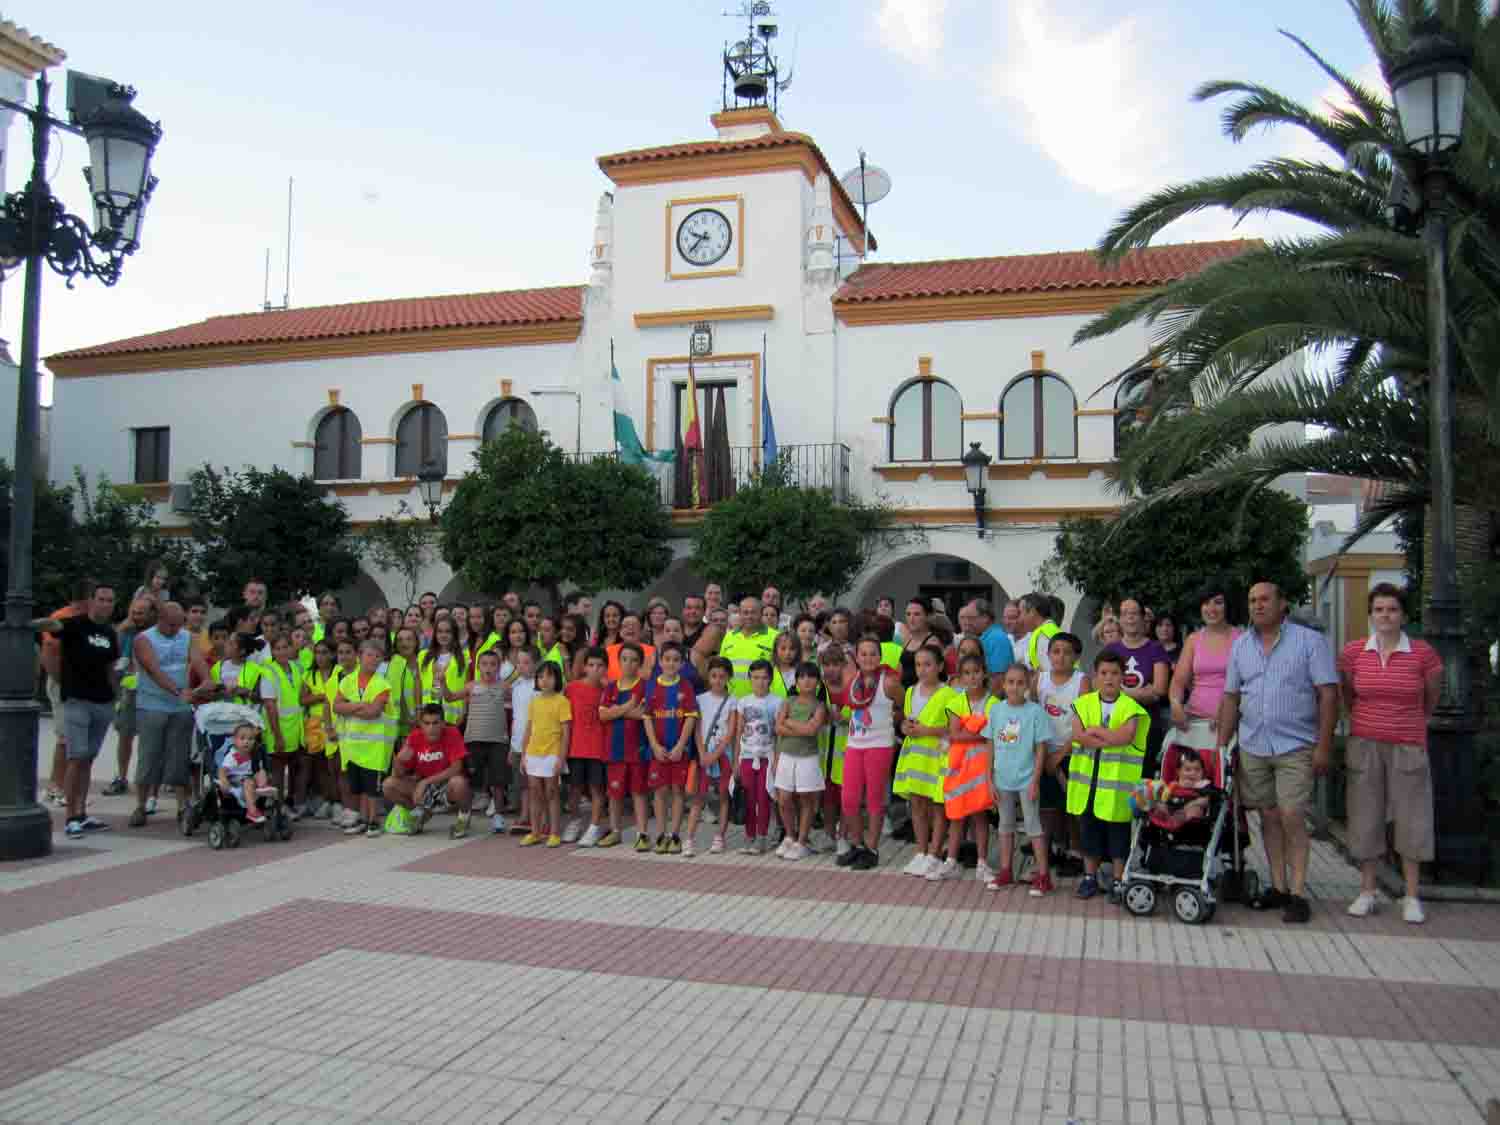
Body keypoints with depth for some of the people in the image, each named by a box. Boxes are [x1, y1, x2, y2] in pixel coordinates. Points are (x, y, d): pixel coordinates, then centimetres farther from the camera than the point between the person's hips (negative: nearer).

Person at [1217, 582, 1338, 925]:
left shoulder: (1310, 641, -3)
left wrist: (1323, 745, -11)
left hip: (1295, 746, -4)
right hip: (1253, 745, 4)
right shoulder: (1240, 645, 10)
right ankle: (1278, 887, 19)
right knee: (1268, 817, 10)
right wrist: (1222, 745, 9)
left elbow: (1328, 694, -6)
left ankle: (1298, 893, 0)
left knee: (1291, 817, -8)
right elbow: (1231, 697, 12)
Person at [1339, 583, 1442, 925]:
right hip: (1364, 746, 1)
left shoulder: (1423, 653, -5)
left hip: (1408, 747, -1)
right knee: (1366, 818, 7)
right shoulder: (1353, 652, -1)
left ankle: (1412, 896, 15)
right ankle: (1367, 891, 18)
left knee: (1411, 820, 4)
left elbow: (1432, 697, 11)